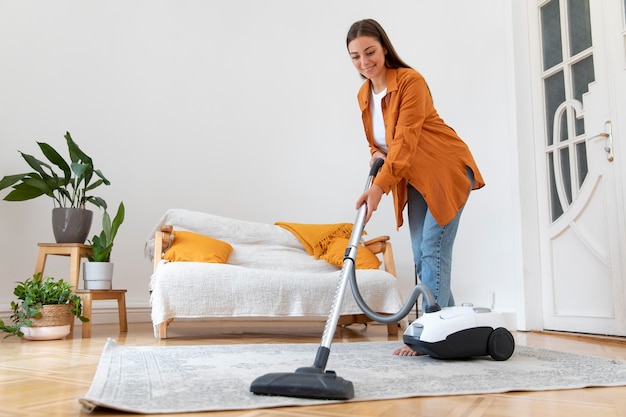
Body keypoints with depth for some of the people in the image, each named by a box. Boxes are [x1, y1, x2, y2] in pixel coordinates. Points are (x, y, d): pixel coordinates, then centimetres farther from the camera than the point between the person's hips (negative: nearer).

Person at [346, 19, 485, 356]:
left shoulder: (410, 81, -17)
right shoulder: (363, 95, 6)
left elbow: (405, 139, -26)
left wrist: (379, 185, -35)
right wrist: (376, 154, -7)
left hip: (447, 170, -8)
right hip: (414, 180, 8)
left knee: (433, 250, -14)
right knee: (422, 257, 4)